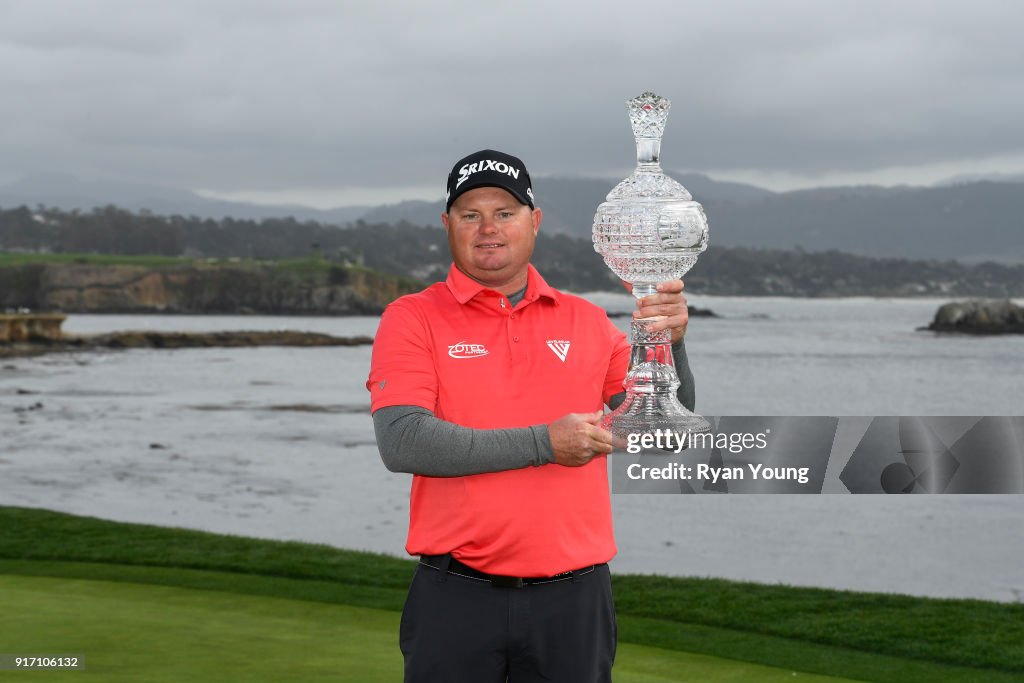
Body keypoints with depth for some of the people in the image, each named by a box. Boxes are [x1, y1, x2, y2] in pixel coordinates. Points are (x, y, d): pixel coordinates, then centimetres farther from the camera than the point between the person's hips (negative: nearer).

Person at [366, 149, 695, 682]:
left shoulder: (586, 322, 9)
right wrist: (544, 444, -16)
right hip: (457, 598, -2)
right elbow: (401, 442, -13)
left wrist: (667, 341, -11)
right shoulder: (412, 319, 1)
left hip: (572, 599, 2)